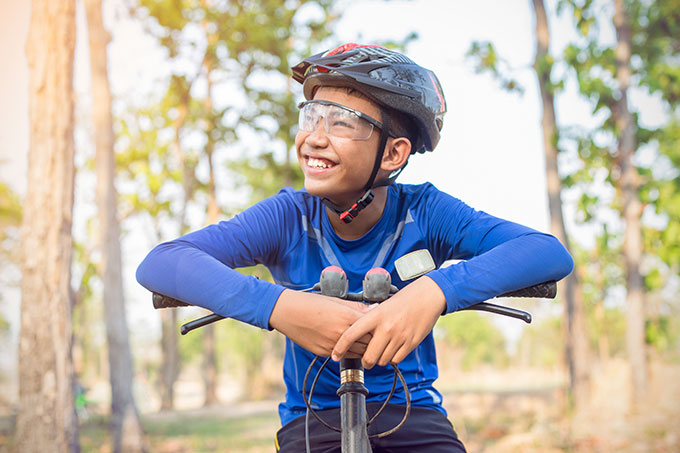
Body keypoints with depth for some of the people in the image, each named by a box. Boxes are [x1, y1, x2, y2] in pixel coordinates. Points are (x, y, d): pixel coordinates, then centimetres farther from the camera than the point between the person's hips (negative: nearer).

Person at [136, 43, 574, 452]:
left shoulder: (422, 213, -12)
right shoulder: (288, 218, -11)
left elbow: (552, 254, -24)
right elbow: (158, 263, -24)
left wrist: (436, 289, -41)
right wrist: (277, 305, -40)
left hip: (413, 415, 1)